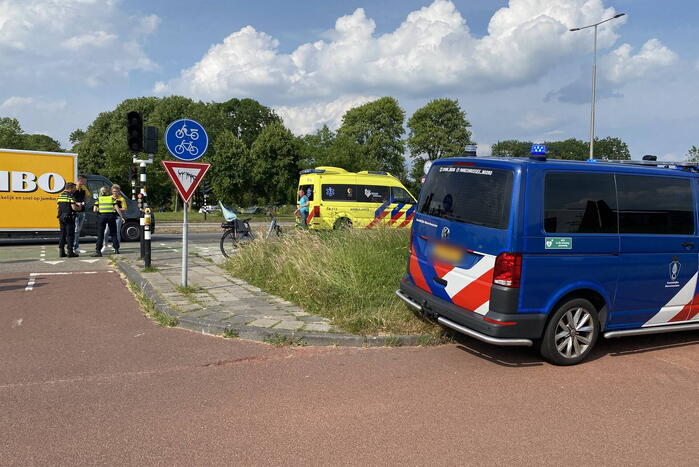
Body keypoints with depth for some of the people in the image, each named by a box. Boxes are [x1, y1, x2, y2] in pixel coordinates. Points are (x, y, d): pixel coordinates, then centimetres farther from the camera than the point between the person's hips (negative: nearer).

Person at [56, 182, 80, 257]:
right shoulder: (70, 196, -11)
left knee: (62, 234, 12)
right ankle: (70, 251, -3)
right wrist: (79, 208, 0)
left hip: (62, 217, 7)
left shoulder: (60, 196, 12)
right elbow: (74, 207, -18)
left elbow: (58, 207, 15)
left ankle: (61, 252, 11)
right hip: (69, 217, -7)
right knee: (70, 235, -3)